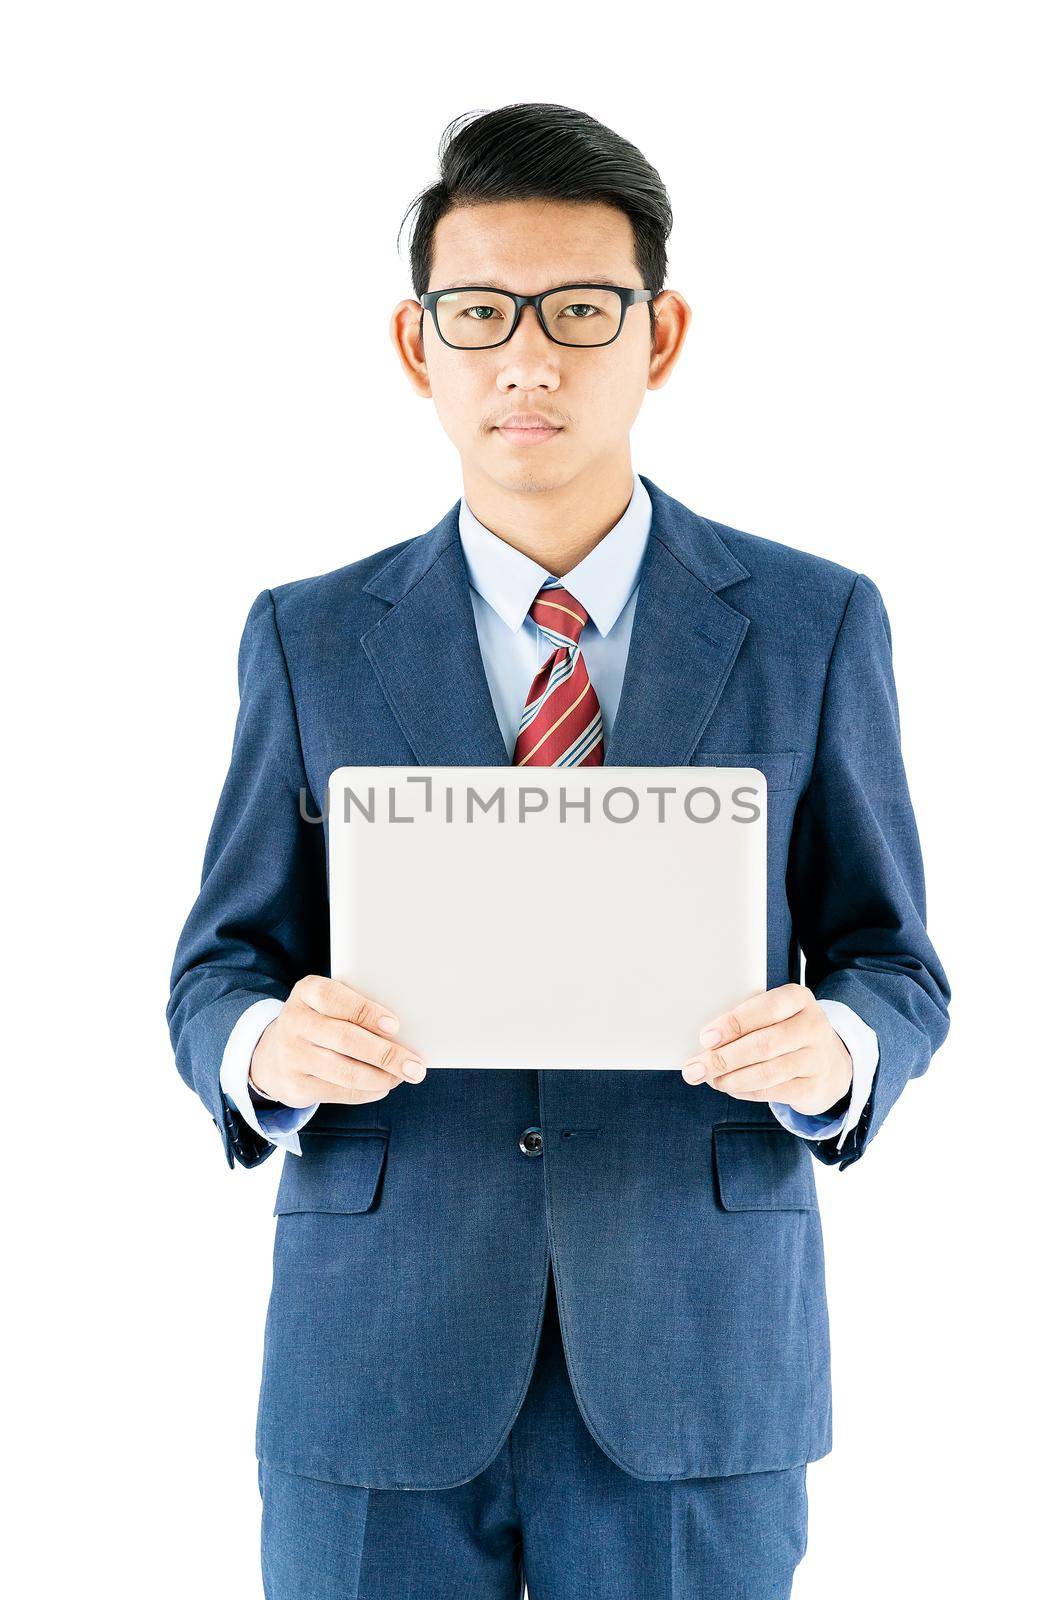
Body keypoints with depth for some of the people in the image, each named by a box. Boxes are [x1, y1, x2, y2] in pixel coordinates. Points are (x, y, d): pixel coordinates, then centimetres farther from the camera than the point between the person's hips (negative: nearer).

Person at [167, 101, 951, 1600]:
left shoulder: (814, 624, 2)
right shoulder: (309, 638, 4)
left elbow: (892, 964, 6)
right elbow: (218, 970, 7)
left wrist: (834, 1053, -17)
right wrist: (269, 1044, -16)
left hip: (694, 1364, 0)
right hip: (374, 1364, 1)